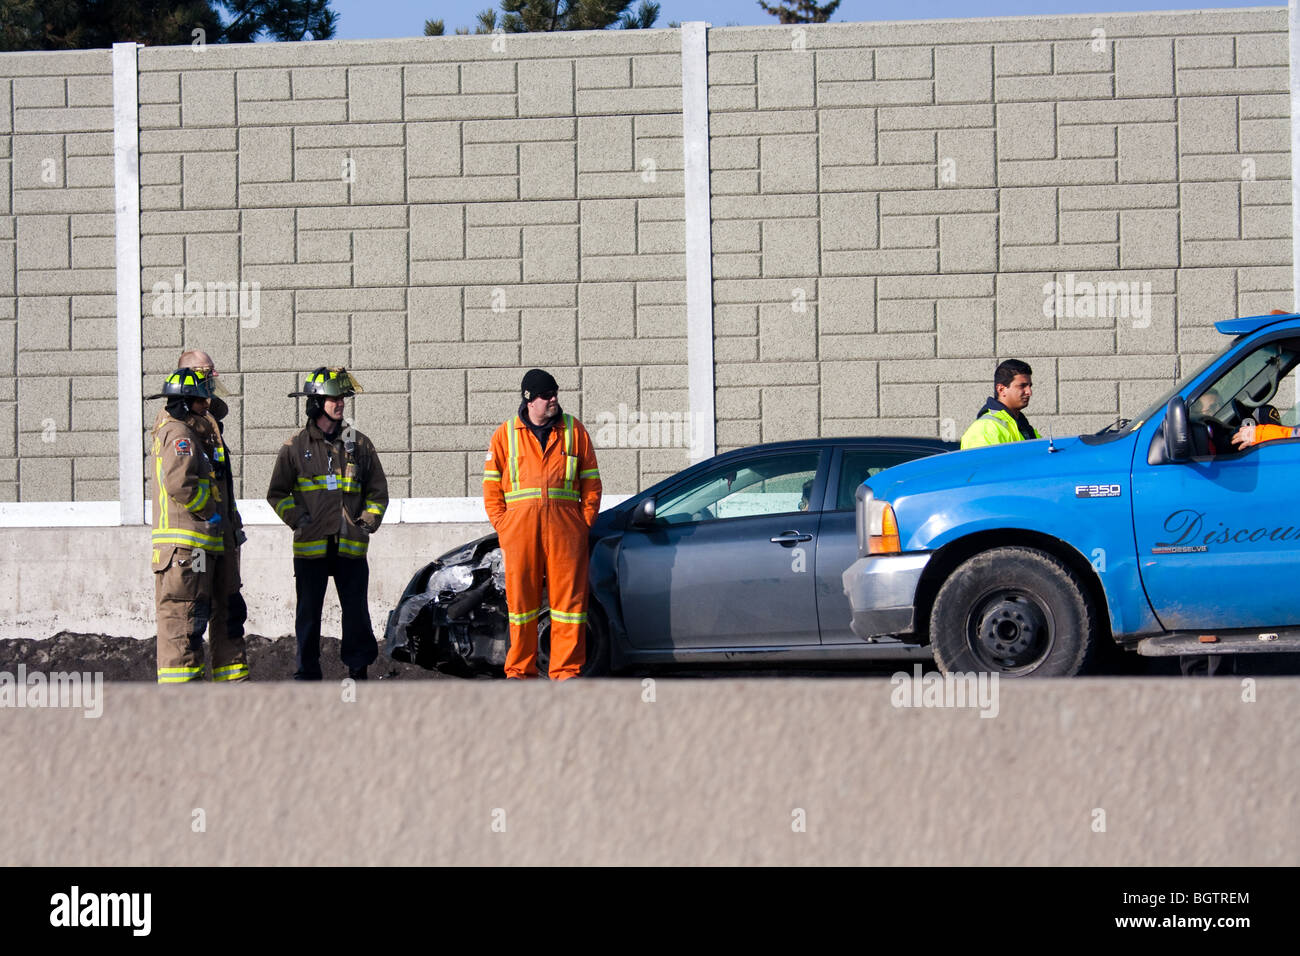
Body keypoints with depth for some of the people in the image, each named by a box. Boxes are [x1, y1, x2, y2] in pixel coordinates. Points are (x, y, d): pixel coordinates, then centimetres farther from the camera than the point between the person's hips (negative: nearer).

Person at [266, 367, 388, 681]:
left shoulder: (359, 444, 10)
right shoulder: (296, 447, 5)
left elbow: (378, 492, 16)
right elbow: (277, 493, 10)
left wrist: (368, 522, 3)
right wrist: (297, 519, -3)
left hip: (351, 546, 1)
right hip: (310, 547, -1)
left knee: (357, 613, 0)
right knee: (308, 614, 4)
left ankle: (358, 668, 10)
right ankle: (307, 675, 11)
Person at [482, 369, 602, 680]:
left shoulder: (574, 430, 10)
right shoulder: (506, 434, 9)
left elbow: (591, 482, 11)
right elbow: (492, 487, 10)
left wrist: (585, 523, 2)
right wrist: (502, 526, 1)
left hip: (565, 526, 0)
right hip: (520, 526, 0)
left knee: (569, 597, -2)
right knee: (520, 598, 1)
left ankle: (566, 669, 2)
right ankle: (520, 669, 9)